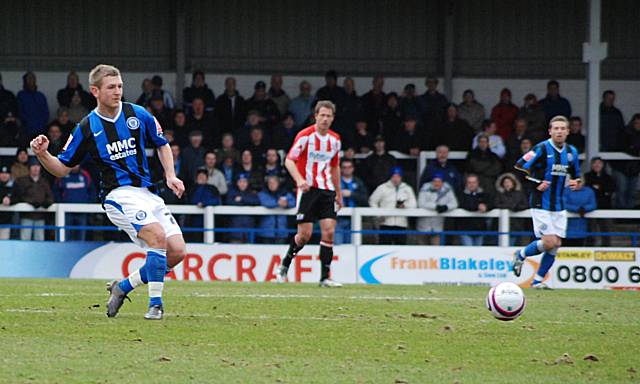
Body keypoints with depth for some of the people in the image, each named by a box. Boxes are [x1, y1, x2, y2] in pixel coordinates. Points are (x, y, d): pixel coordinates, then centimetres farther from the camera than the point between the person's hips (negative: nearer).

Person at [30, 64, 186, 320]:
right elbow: (62, 168, 6)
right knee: (157, 235, -30)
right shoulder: (86, 128, 0)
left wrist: (170, 176, 6)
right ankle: (155, 303, -21)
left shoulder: (138, 115, 5)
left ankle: (123, 286, 10)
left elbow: (162, 144, 20)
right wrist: (42, 154, -13)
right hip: (118, 195, -5)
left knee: (177, 252, -9)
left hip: (146, 192, 5)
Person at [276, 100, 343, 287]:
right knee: (305, 234, -6)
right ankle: (284, 265, 19)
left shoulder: (335, 140, 10)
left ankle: (325, 277, -4)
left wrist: (339, 193, 22)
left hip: (327, 190, 4)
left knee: (329, 231, -7)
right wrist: (299, 179, -25)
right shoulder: (305, 135, -7)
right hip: (308, 188, -4)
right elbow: (289, 160, -9)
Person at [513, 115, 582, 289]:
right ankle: (521, 255, 12)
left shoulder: (571, 152, 8)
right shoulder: (541, 149, -11)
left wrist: (575, 183, -3)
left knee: (556, 245, 1)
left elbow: (575, 177, 20)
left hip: (559, 206, 6)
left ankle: (538, 280, 12)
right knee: (549, 242, -14)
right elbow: (518, 168, -9)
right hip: (541, 204, -6)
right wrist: (536, 184, -16)